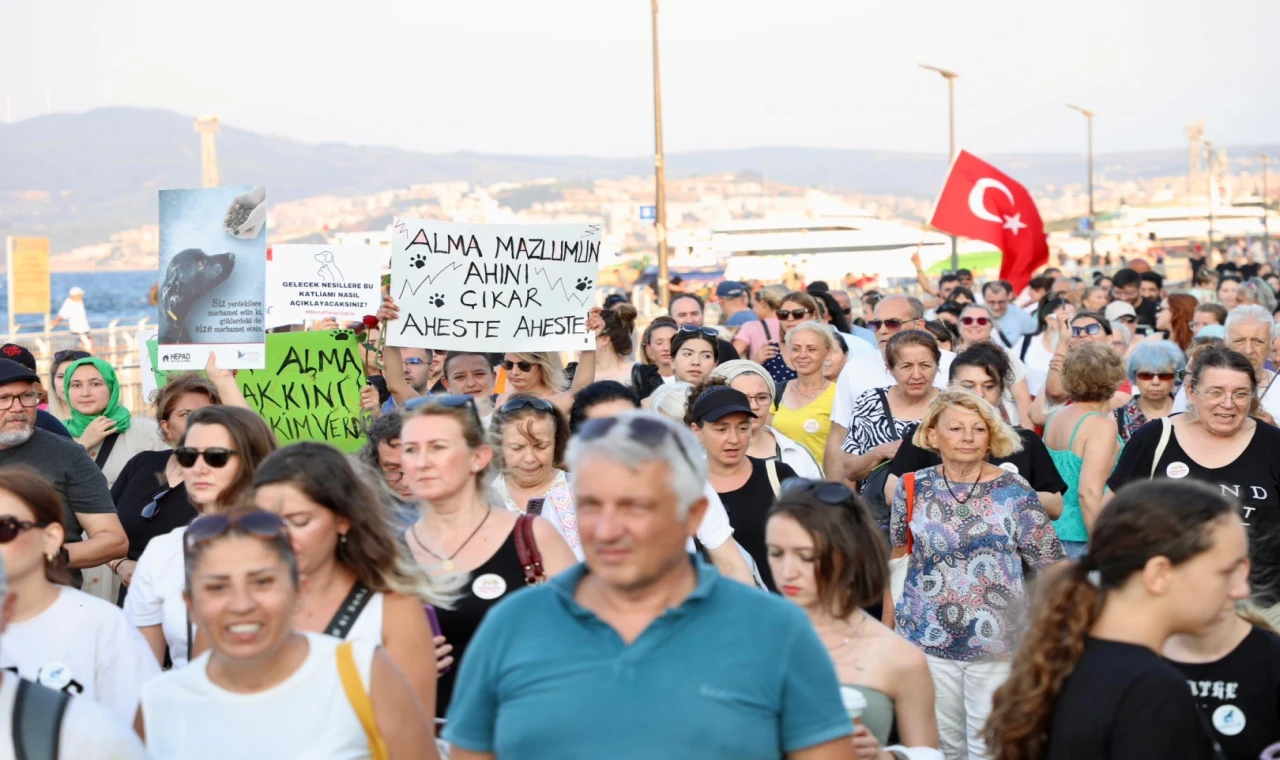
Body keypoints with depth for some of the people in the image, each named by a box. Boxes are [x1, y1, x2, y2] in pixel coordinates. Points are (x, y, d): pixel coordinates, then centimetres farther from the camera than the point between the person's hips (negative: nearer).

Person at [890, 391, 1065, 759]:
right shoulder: (913, 488, -1)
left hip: (997, 644, -2)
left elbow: (1051, 567, -3)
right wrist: (892, 624, 8)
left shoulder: (1014, 491, -6)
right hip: (927, 640, 2)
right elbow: (895, 559, 9)